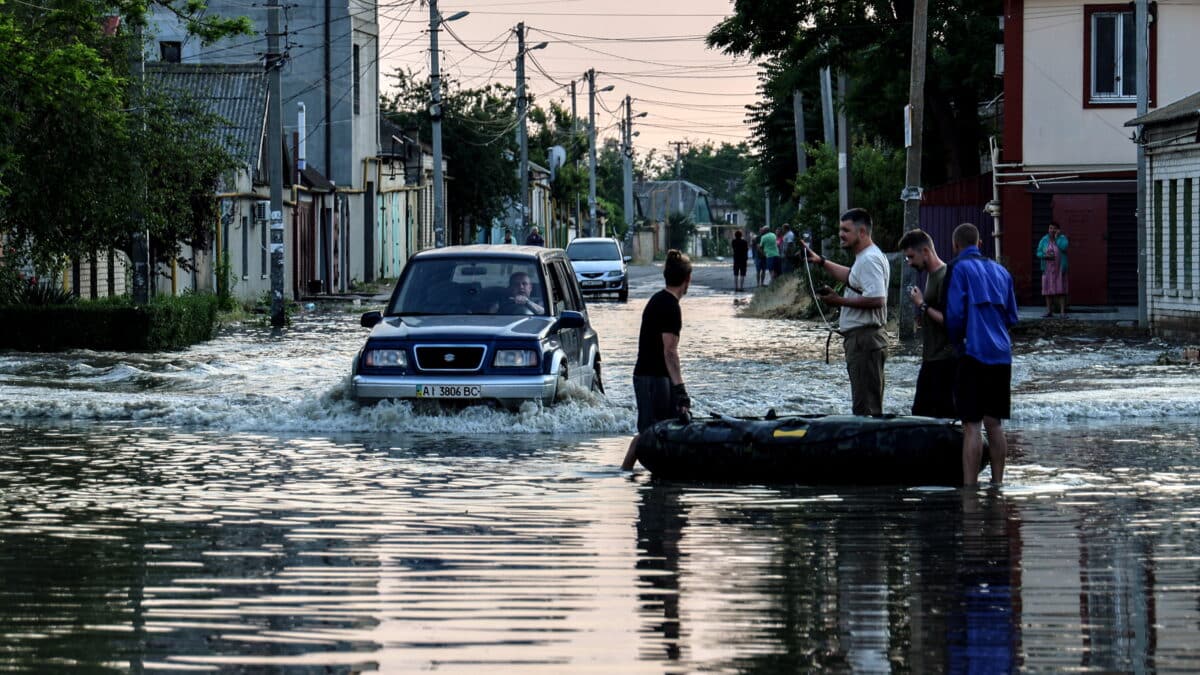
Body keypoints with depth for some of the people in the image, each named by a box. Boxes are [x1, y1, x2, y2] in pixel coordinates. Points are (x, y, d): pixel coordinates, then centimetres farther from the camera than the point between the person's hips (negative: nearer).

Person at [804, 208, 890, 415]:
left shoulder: (870, 260, -18)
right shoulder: (864, 258, 16)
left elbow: (876, 299, -28)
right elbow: (852, 277, 37)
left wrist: (840, 301, -19)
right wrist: (821, 262, 30)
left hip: (865, 338, -11)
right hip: (860, 338, 11)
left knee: (865, 406, -10)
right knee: (867, 404, 15)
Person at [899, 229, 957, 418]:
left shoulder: (944, 278, -16)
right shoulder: (931, 275, 15)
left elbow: (949, 321, -22)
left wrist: (922, 305, -16)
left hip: (944, 360, -10)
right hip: (931, 360, 10)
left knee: (944, 415, -9)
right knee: (920, 412, 11)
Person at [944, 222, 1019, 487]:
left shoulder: (959, 268, -3)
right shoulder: (1000, 271, 16)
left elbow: (955, 313, -10)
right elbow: (1012, 316, 17)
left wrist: (955, 341, 6)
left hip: (974, 353, -6)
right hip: (1001, 354, 6)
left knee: (971, 425, -8)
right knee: (994, 423, 12)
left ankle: (970, 485, -12)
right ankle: (997, 483, 14)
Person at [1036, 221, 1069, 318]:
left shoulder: (1062, 238, -2)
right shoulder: (1044, 240, 4)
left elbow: (1063, 247, -20)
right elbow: (1039, 253, 3)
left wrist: (1057, 237, -14)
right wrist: (1045, 256, -17)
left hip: (1059, 269, -2)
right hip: (1048, 269, 2)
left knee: (1061, 290, -5)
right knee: (1048, 290, 2)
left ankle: (1062, 312, -5)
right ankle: (1049, 311, 7)